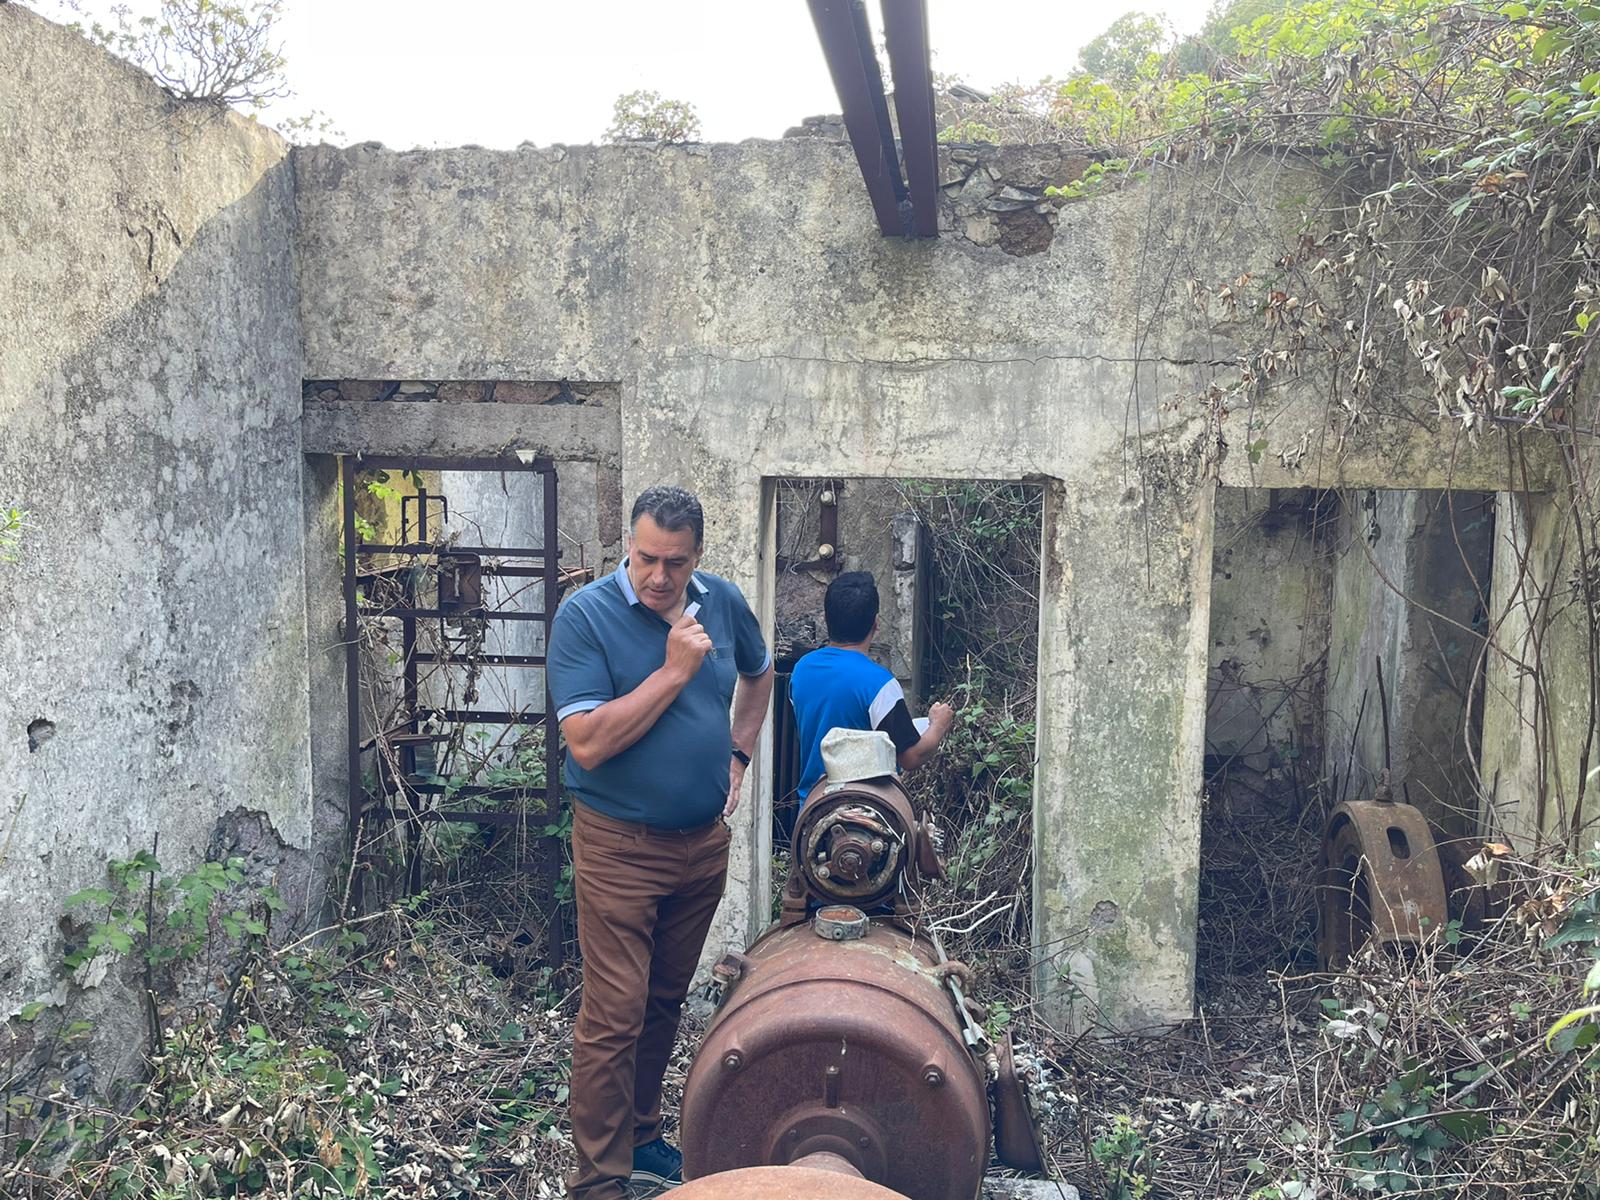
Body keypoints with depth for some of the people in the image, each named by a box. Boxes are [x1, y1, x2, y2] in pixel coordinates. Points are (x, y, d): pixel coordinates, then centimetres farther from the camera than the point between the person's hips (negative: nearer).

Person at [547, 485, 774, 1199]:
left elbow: (758, 674, 22)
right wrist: (675, 671, -23)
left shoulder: (721, 602, 1)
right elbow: (588, 745, -23)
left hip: (704, 841, 6)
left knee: (666, 1002, 19)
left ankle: (639, 1138, 36)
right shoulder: (585, 616, -15)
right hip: (620, 846, -5)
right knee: (614, 1017, -3)